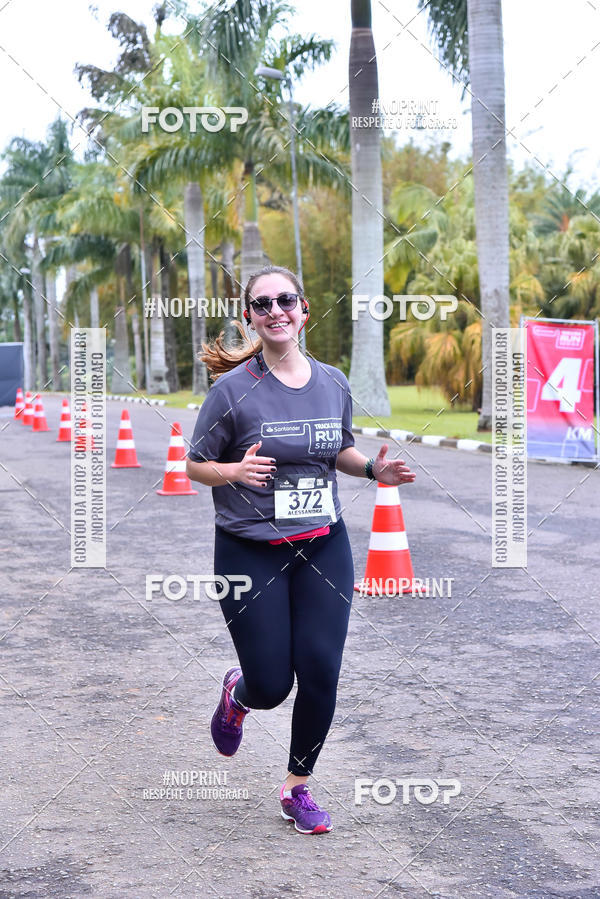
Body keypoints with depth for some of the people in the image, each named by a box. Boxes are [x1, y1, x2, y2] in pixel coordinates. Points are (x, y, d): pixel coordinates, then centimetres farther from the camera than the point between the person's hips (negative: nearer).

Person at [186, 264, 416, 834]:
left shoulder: (332, 383, 3)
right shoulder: (233, 389, -10)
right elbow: (195, 467, -4)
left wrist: (373, 468, -2)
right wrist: (236, 471, -24)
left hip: (323, 547, 4)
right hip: (250, 552, -3)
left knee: (321, 673, -2)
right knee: (271, 685, -1)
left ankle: (297, 788, 20)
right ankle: (236, 692, 38)